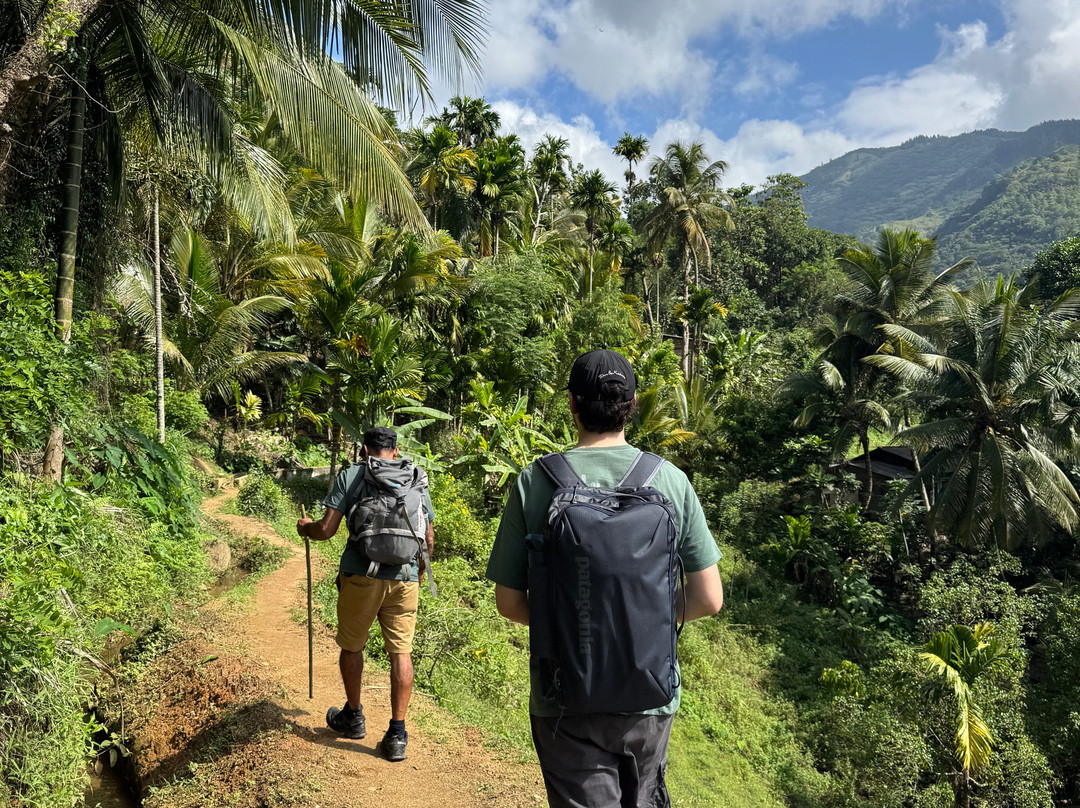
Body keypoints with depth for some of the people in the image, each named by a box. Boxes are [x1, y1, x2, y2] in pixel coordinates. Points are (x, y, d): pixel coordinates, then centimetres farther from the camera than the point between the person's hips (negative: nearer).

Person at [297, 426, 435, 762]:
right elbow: (429, 538, 10)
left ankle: (353, 716, 36)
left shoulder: (350, 476, 0)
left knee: (351, 646, 18)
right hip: (405, 578, 2)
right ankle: (397, 734, 9)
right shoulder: (417, 479, 9)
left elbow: (327, 529, -5)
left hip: (360, 575, -2)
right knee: (401, 651, 8)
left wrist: (305, 528, 16)